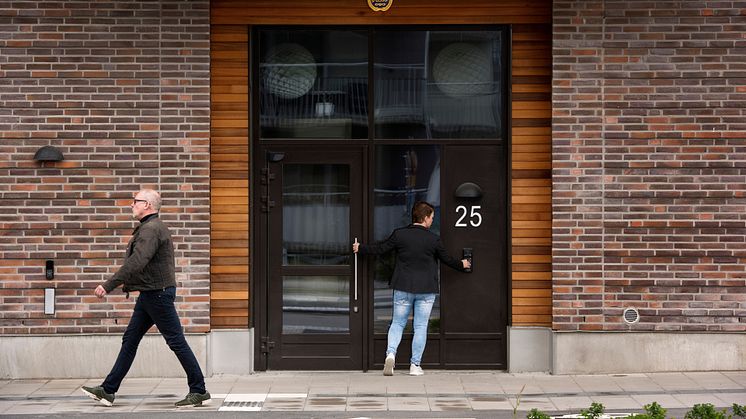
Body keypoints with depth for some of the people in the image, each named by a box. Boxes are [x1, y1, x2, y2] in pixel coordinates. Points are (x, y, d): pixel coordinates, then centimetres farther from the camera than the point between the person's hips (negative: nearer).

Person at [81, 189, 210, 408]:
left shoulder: (151, 229, -18)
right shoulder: (149, 227, 16)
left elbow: (136, 263, -29)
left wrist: (108, 286, -28)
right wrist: (129, 283, 24)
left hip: (158, 293, -11)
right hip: (150, 294, 11)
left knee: (177, 342, -4)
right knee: (130, 340, 11)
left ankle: (199, 392, 3)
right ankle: (108, 390, 16)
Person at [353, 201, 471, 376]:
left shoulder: (399, 234, -3)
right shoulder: (433, 239, -4)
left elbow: (380, 248, 1)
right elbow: (446, 259, 6)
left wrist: (360, 248, 17)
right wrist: (462, 265, 26)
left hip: (403, 287, 1)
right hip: (426, 289, -1)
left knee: (397, 323, 11)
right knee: (421, 327, 6)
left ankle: (391, 353, -11)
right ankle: (415, 365, 6)